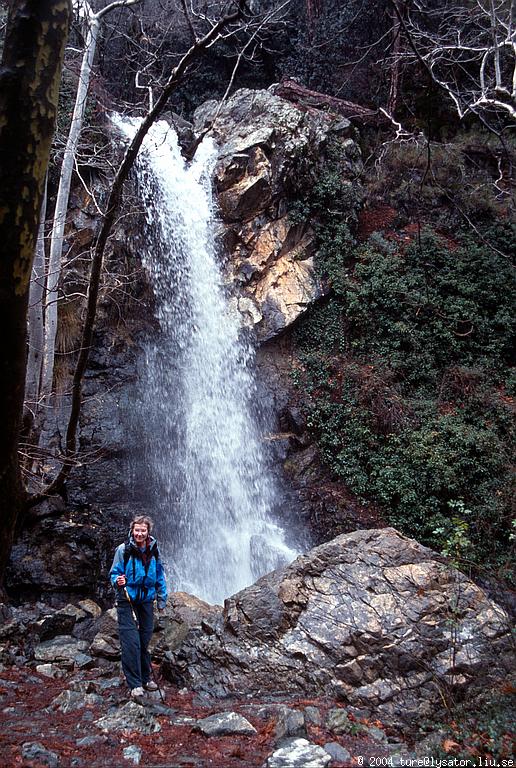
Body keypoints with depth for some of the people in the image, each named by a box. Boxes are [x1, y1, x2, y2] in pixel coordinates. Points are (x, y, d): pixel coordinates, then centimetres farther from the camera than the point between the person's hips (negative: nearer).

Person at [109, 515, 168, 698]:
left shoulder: (153, 551, 2)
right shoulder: (123, 549, -9)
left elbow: (160, 576, 12)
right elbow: (114, 573, -5)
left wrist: (162, 599, 12)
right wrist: (117, 581, -27)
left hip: (146, 600, 4)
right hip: (127, 601, -4)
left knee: (145, 641, 13)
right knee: (131, 643, -9)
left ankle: (146, 677, 27)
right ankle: (135, 684, -3)